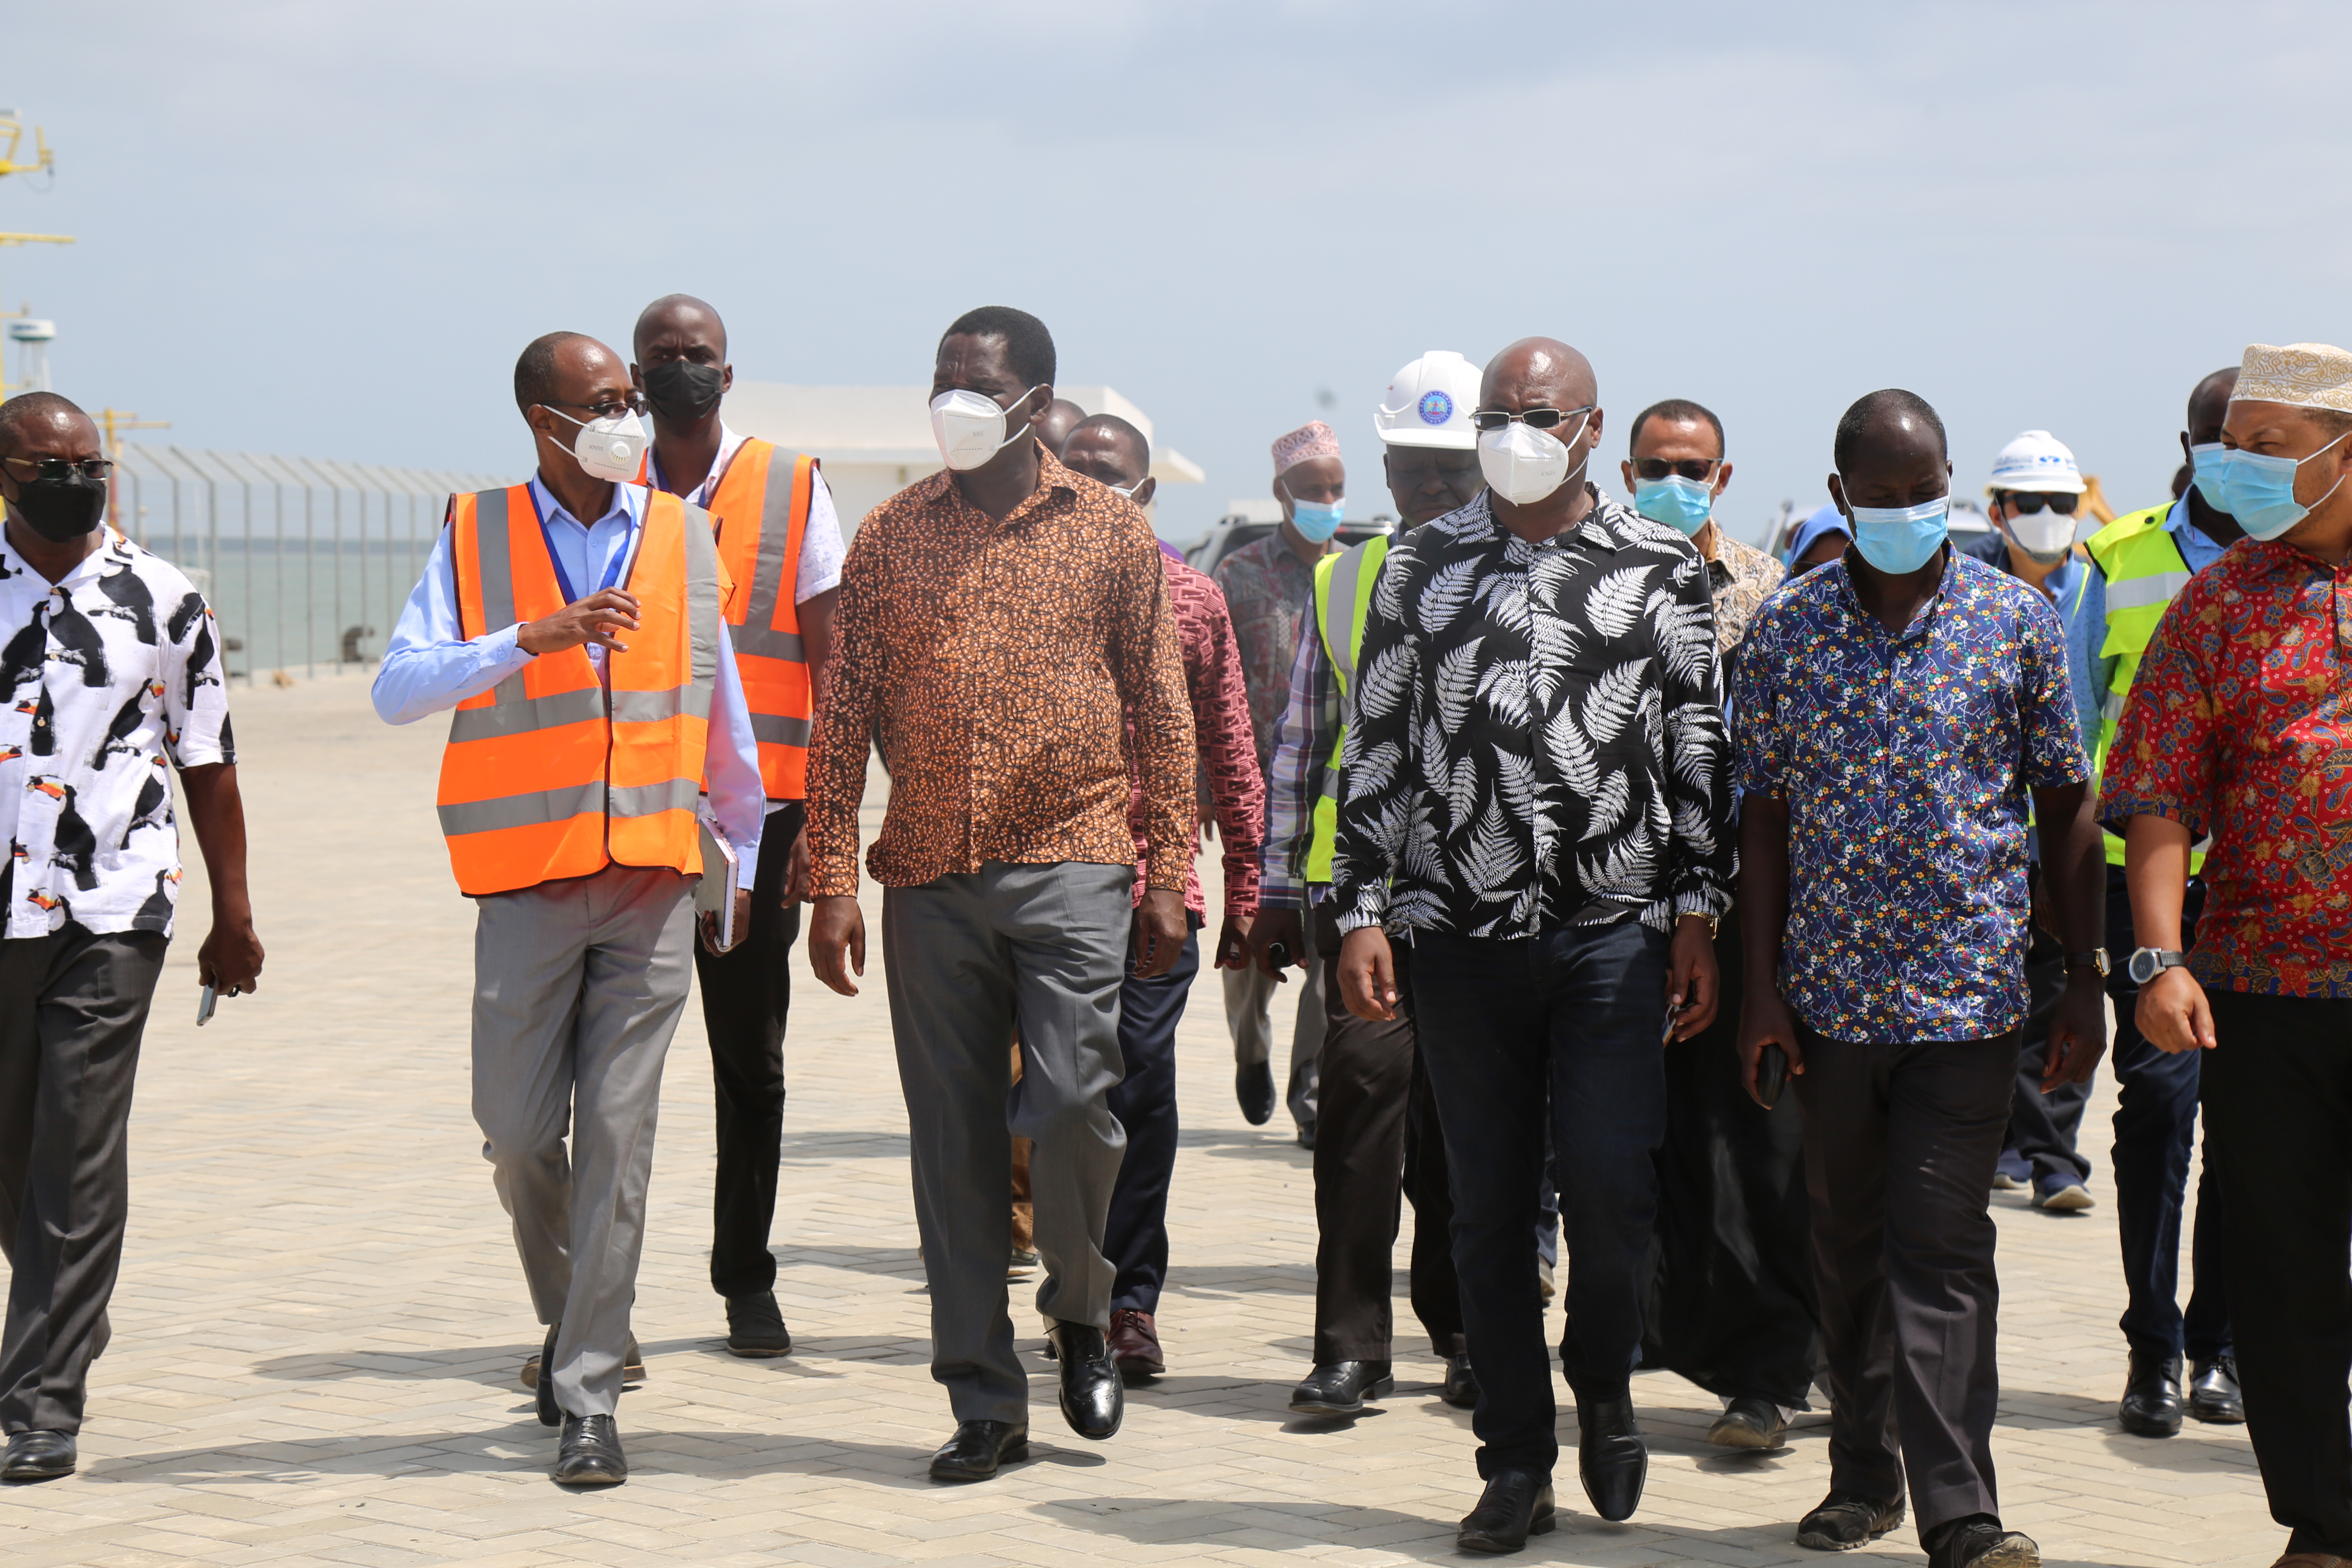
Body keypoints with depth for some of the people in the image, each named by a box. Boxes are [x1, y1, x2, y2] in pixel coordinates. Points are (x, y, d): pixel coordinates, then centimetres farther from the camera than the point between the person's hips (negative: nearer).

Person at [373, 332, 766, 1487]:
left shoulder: (683, 535, 7)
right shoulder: (476, 537, 1)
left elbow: (722, 711, 16)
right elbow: (396, 690, -9)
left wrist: (746, 856, 19)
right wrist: (532, 638, -21)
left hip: (653, 882, 0)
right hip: (528, 883, 0)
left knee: (617, 1132, -5)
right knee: (517, 1132, 4)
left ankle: (588, 1395, -1)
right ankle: (571, 1319, 31)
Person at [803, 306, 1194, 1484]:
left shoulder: (1111, 530, 6)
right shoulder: (890, 535, 9)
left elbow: (1160, 713, 7)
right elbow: (845, 716, 8)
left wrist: (1167, 876, 2)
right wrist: (833, 882, 1)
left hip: (1070, 865, -2)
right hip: (929, 878, 2)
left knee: (1070, 1104, -14)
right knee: (953, 1140, 3)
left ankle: (1081, 1314, 16)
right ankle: (985, 1401, 12)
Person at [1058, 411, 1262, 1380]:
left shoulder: (1193, 600, 7)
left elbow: (1230, 755, 10)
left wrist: (1245, 891, 7)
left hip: (1157, 884, 0)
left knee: (1141, 1089, -2)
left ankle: (1130, 1298, 7)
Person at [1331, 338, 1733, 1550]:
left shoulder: (1660, 569, 5)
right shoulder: (1423, 567, 10)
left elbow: (1701, 750, 6)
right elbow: (1374, 747, 10)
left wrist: (1697, 915, 0)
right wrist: (1362, 914, 4)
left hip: (1615, 929, -2)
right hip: (1460, 936, 2)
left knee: (1609, 1189, -7)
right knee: (1488, 1208, 5)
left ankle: (1604, 1389, 22)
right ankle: (1516, 1464, 15)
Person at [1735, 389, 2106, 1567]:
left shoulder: (2018, 621, 1)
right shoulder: (1784, 629, 3)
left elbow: (2067, 808, 5)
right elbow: (1764, 816, 6)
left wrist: (2085, 981, 2)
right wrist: (1760, 985, 1)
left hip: (1969, 990, -2)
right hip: (1830, 988, 2)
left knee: (1940, 1248, -8)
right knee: (1848, 1245, 12)